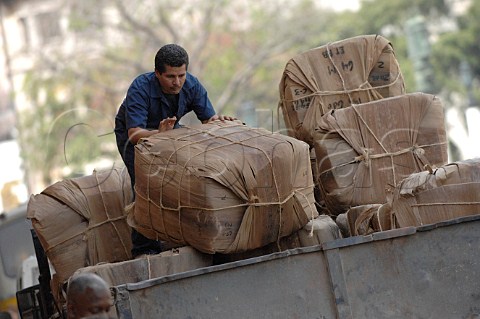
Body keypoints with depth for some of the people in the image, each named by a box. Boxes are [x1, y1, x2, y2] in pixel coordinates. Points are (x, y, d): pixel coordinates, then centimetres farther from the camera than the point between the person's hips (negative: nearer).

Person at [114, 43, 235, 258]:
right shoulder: (140, 89, -35)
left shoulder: (192, 85, -22)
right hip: (133, 134, -4)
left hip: (168, 131, 4)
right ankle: (144, 249, -16)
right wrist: (159, 133, -61)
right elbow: (135, 133, -42)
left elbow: (208, 119, -20)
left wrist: (217, 120, -44)